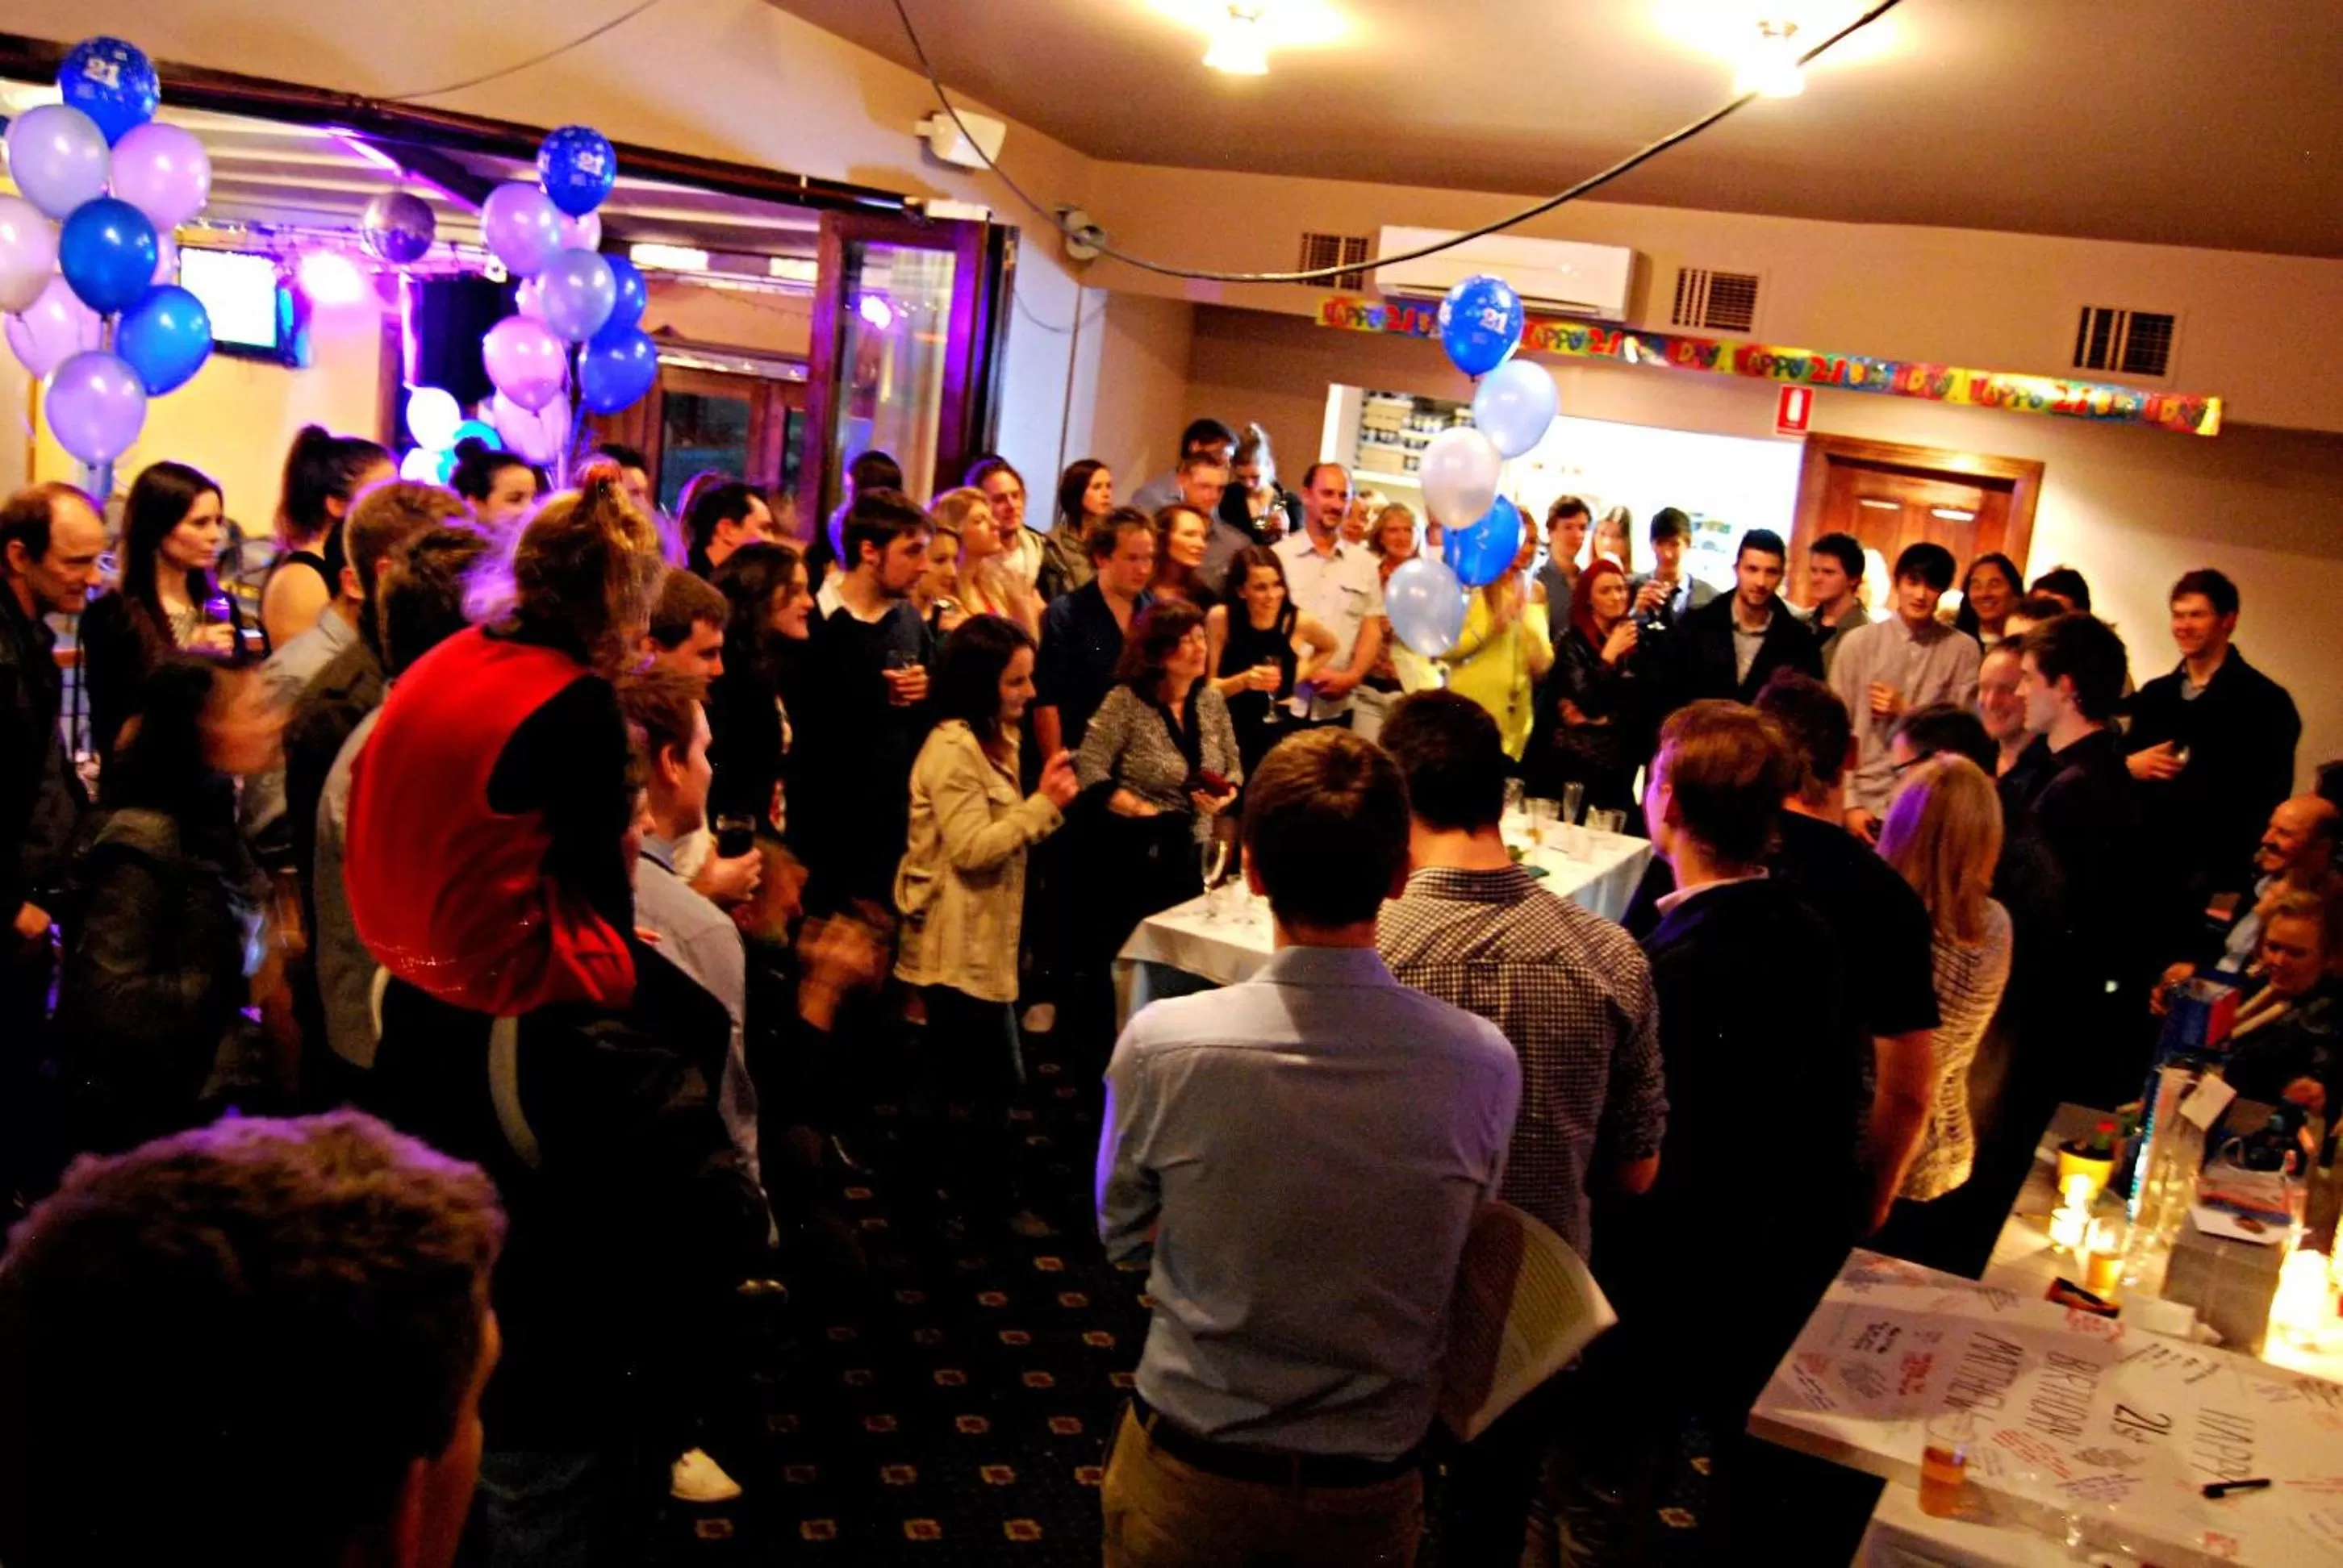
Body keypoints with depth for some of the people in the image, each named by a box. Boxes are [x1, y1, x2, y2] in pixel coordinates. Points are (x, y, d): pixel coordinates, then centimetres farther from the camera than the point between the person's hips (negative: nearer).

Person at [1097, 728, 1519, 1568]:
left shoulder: (1161, 1043, -23)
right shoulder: (1483, 1065, -20)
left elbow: (1123, 1236, -5)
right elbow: (1460, 1243, -3)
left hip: (1190, 1476, -1)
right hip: (1372, 1493, 1)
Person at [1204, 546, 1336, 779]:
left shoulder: (1298, 622, -7)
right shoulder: (1220, 618, -10)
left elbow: (1328, 648, 17)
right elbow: (1207, 687, -6)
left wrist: (1300, 674, 3)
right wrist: (1243, 681, -23)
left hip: (1278, 736, 1)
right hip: (1229, 736, -1)